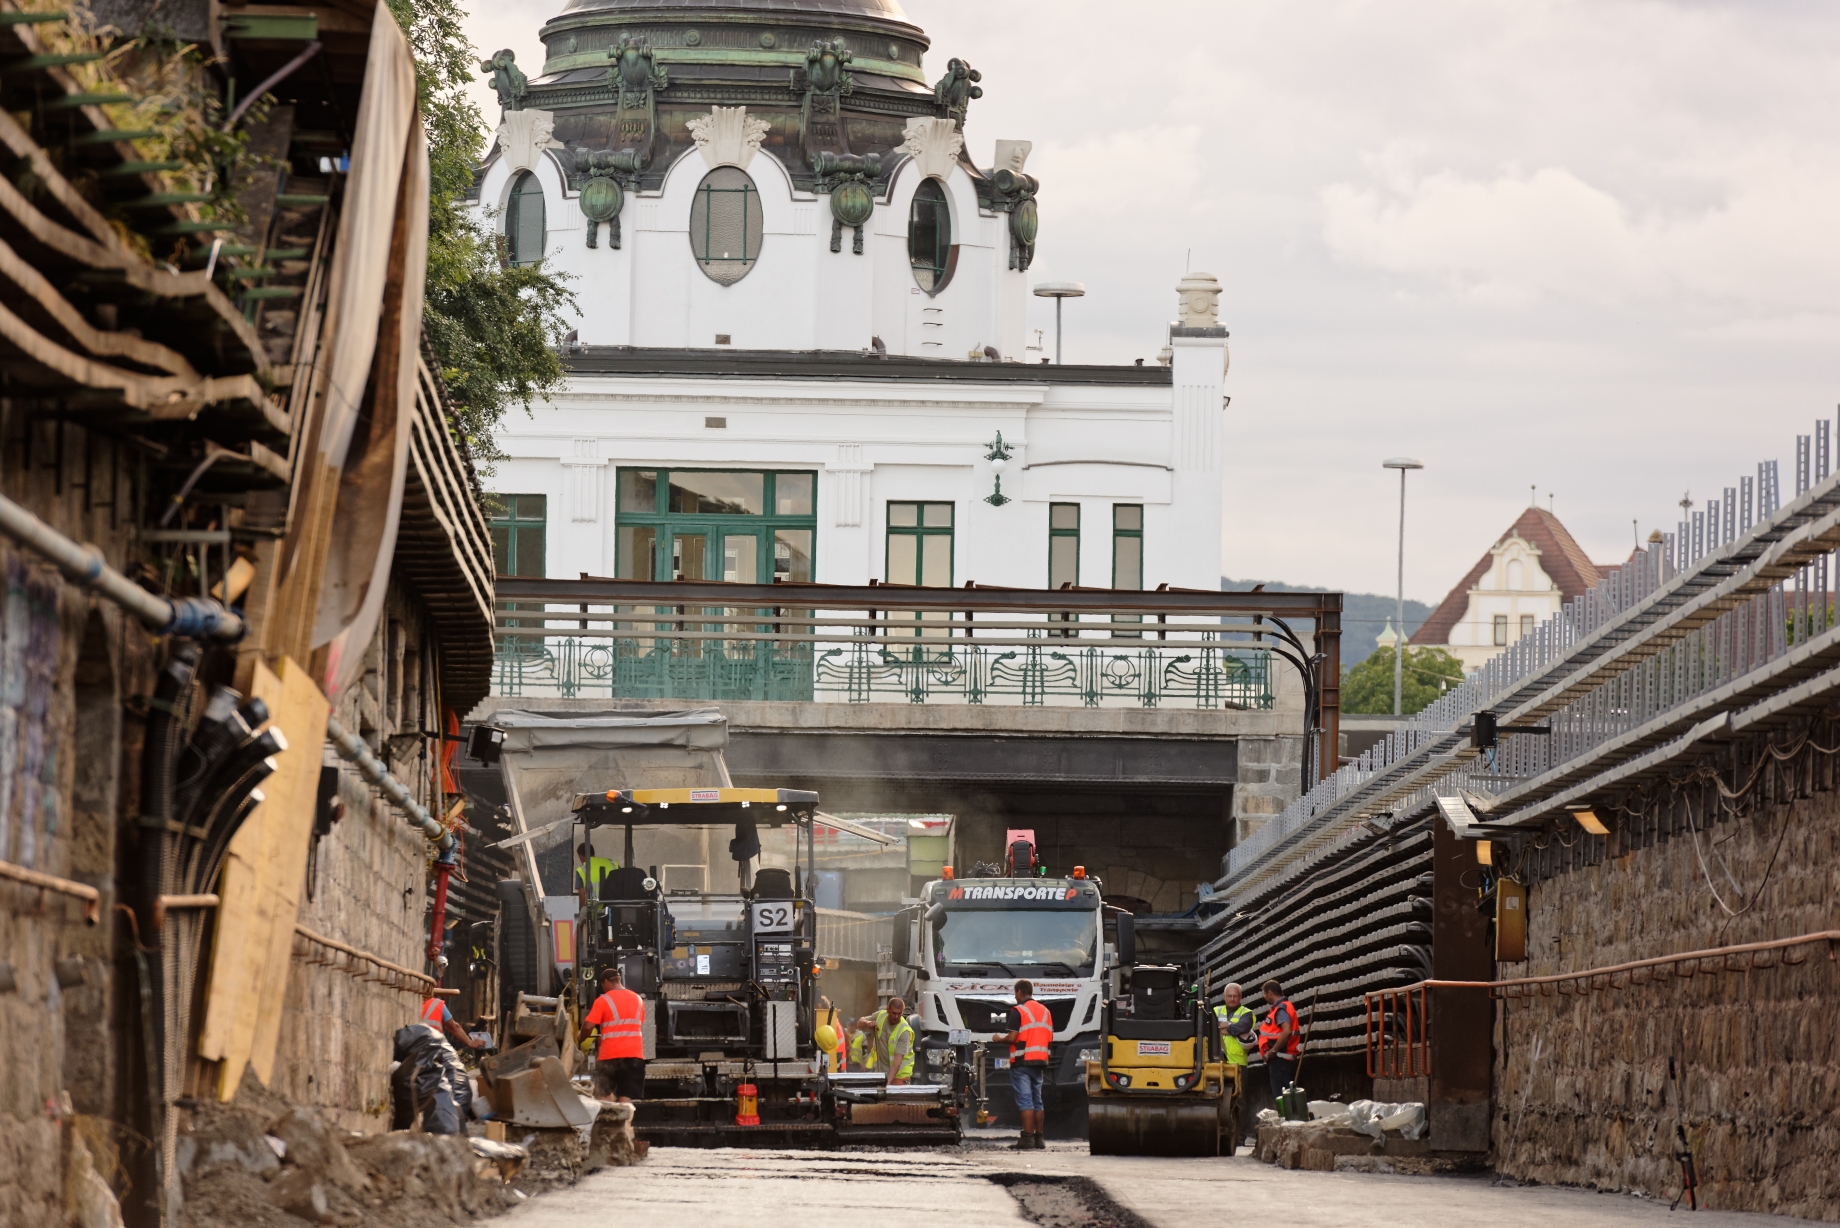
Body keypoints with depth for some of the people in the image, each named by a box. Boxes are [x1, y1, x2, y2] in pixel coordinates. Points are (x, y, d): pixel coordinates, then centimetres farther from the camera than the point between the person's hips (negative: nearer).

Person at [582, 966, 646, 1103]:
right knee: (626, 1098, -3)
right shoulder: (638, 999, 12)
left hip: (609, 1055, -3)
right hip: (634, 1054, 3)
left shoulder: (603, 1000, -4)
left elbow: (588, 1025, -7)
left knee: (603, 1097, 12)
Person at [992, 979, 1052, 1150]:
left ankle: (1028, 1138, -14)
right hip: (1040, 1061, 7)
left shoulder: (1019, 1011, -9)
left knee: (1025, 1100, -9)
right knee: (1037, 1101, 11)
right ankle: (1039, 1138, 11)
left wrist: (999, 1039, 3)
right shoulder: (1045, 1011, 13)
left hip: (1022, 1061, -7)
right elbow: (1050, 1037, 14)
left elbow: (1012, 1038, -16)